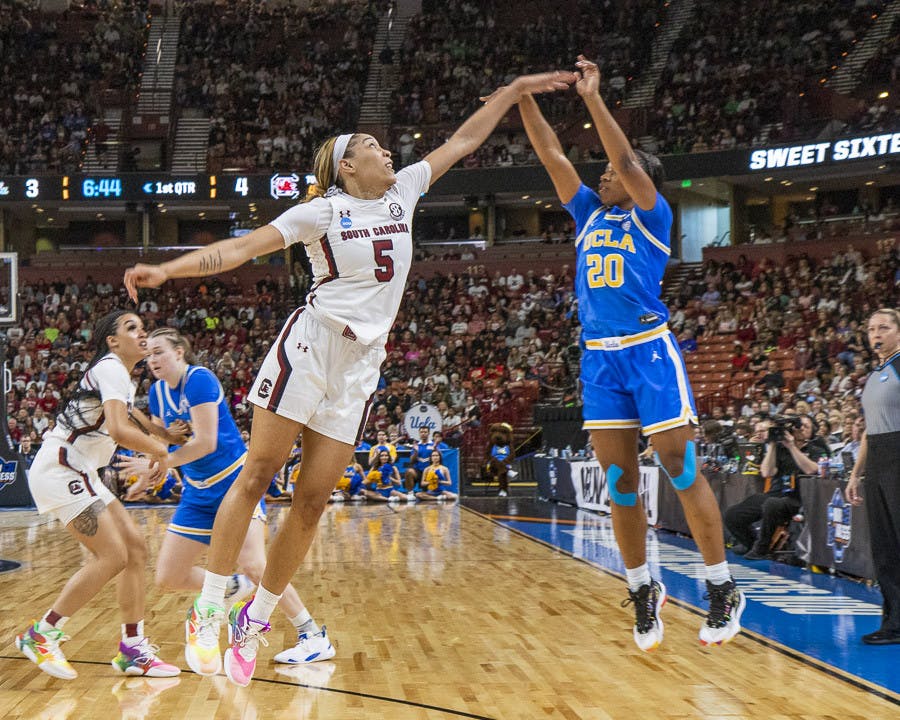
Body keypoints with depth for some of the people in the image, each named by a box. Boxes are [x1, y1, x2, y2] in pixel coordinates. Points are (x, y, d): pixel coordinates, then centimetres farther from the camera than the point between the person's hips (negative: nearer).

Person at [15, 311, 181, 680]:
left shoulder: (122, 377, 18)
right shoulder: (110, 369, -14)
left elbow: (137, 422, 32)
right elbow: (118, 430, -28)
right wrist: (160, 450, -13)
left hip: (79, 474, 10)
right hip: (58, 469, -10)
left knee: (135, 547, 5)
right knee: (112, 555, -15)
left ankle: (133, 650, 8)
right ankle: (39, 635, -5)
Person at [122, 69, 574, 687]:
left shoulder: (402, 193, 13)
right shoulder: (322, 211, -2)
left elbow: (463, 140, 19)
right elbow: (240, 248, -8)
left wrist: (517, 89, 20)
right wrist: (166, 269, -19)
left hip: (361, 366, 5)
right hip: (310, 348, -5)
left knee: (312, 502, 2)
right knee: (257, 476, -8)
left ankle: (254, 621, 10)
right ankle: (209, 609, -4)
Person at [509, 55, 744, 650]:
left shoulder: (652, 217, 1)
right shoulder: (590, 214, 17)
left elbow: (627, 161, -14)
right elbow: (553, 157, 11)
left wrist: (594, 99, -17)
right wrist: (525, 100, 4)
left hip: (649, 351, -5)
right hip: (600, 357, 6)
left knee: (681, 470, -6)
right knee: (619, 481, 4)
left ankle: (723, 589, 2)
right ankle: (643, 590, 15)